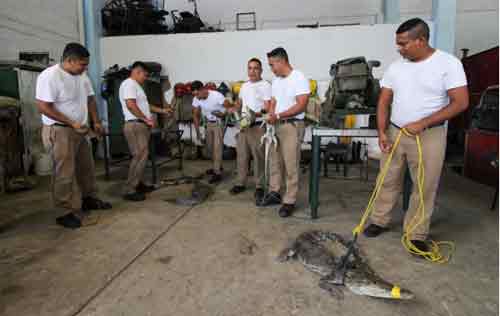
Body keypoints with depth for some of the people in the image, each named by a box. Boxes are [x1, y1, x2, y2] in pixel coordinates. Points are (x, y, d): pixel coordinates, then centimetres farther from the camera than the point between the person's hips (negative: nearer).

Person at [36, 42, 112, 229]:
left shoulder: (81, 75, 6)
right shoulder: (50, 76, -19)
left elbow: (90, 98, 15)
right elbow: (43, 107, -22)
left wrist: (96, 121, 5)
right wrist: (72, 123, -22)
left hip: (80, 130, 8)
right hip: (59, 132, -8)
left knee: (86, 168, 17)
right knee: (65, 174, -3)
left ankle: (89, 199, 33)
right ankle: (69, 212, 5)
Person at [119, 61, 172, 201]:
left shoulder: (136, 85, 23)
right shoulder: (129, 84, -10)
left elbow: (143, 105, 31)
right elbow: (131, 105, -22)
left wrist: (162, 110, 29)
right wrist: (146, 119, -17)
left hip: (141, 125, 11)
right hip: (135, 125, -11)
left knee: (142, 156, 13)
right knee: (140, 156, -13)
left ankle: (138, 184, 23)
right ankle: (130, 191, -10)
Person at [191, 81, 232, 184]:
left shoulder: (216, 95, -26)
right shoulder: (196, 99, -10)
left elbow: (230, 107, -21)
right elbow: (195, 115, -2)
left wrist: (222, 114, -35)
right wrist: (197, 131, -7)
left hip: (219, 123, -6)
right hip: (209, 123, 6)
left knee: (217, 147, -9)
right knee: (211, 147, 15)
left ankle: (217, 173, -6)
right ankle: (217, 167, 33)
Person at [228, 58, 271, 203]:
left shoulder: (265, 86, -7)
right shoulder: (244, 86, 16)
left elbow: (267, 109, -14)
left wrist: (255, 114, -31)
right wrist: (232, 108, 7)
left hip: (257, 126, -7)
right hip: (243, 125, 7)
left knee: (258, 157, -2)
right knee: (241, 155, 13)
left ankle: (259, 186, 10)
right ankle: (241, 183, 26)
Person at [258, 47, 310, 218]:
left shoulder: (299, 78, -12)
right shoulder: (276, 80, 14)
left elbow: (301, 106, -19)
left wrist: (277, 116, -21)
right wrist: (270, 117, -3)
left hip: (292, 126, -8)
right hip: (276, 126, 8)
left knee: (291, 166, -3)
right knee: (274, 162, 14)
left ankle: (289, 201, 7)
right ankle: (274, 193, 28)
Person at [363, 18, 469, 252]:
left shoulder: (448, 63, -10)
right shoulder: (395, 67, 4)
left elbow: (461, 102, -14)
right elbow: (384, 102, 7)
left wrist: (422, 124, -19)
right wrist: (382, 132, -4)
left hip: (429, 136, -4)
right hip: (395, 133, 4)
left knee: (425, 187, 5)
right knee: (388, 181, 12)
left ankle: (416, 235, 19)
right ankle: (380, 221, 29)